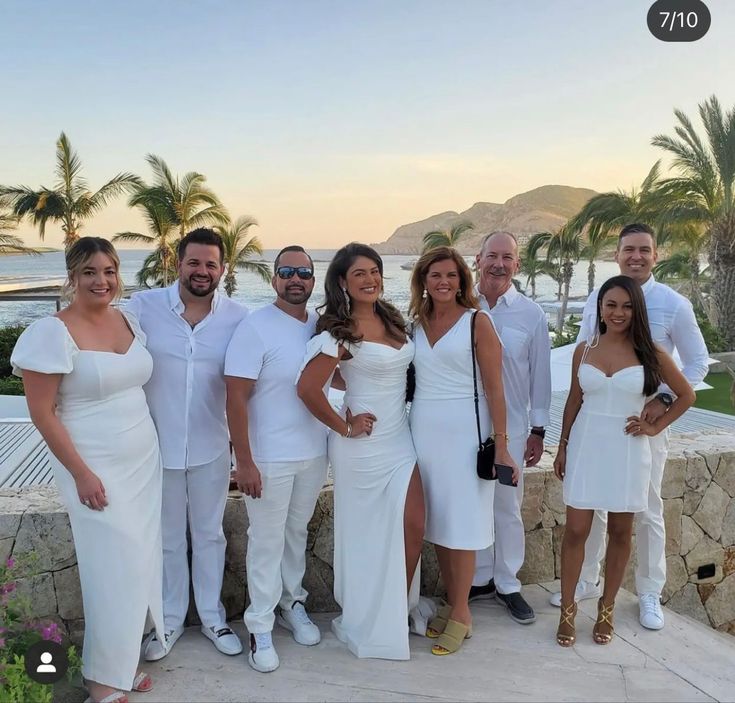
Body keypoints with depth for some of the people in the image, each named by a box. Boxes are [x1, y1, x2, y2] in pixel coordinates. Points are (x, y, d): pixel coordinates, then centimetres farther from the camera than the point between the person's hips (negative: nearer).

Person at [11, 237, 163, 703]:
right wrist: (81, 474, -16)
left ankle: (125, 655, 31)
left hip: (144, 460, 6)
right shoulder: (53, 332, -15)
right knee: (113, 568, 0)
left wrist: (147, 443, 14)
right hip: (96, 468, -6)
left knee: (141, 560, 12)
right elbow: (42, 413, -14)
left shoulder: (128, 320, 5)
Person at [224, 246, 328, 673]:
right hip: (269, 458, -5)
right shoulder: (255, 328, -14)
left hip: (314, 453, 5)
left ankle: (291, 603, 39)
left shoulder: (322, 326, 3)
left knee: (297, 532, 20)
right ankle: (261, 627, 22)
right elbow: (236, 398, -16)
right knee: (267, 542, 6)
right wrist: (244, 461, -18)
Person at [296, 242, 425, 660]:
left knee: (413, 526, 4)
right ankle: (370, 622, 23)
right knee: (367, 531, 4)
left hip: (400, 437, 6)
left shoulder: (392, 319, 6)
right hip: (364, 444, -6)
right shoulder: (340, 333, -15)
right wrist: (345, 427, -14)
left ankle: (399, 610, 25)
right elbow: (308, 389, -24)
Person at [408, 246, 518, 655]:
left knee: (461, 524, 2)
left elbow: (494, 388, -7)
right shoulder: (415, 325, 9)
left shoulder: (477, 322, -4)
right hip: (424, 431, 5)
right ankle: (452, 605, 25)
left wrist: (501, 446, -11)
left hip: (464, 431, -5)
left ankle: (461, 614, 15)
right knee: (436, 523, 10)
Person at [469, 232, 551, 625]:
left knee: (507, 507, 9)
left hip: (511, 426, 0)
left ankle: (507, 584, 26)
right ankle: (480, 579, 29)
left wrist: (538, 430, 3)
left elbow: (540, 375, 3)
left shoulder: (531, 314, -1)